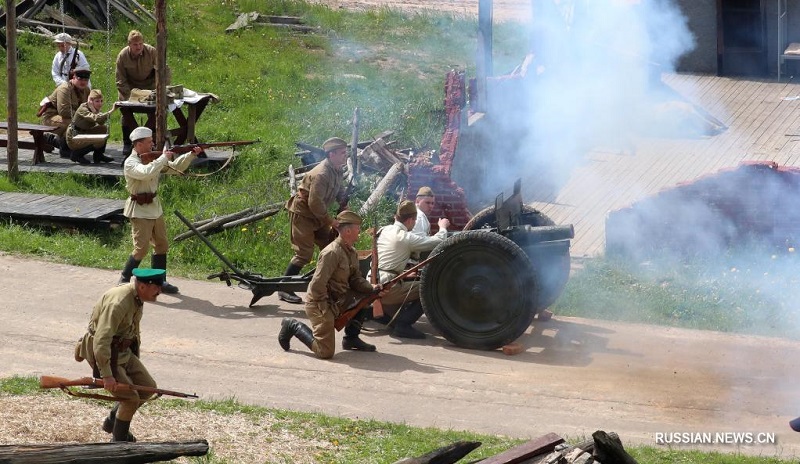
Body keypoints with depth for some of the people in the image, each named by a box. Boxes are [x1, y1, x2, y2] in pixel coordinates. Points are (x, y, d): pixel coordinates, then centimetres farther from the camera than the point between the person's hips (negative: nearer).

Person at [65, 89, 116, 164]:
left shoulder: (94, 109, 4)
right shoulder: (82, 109, -23)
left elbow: (101, 122, -11)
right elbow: (96, 118, -40)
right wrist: (111, 111, -41)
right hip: (73, 139, -9)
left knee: (104, 128, 2)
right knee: (100, 141, -24)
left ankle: (98, 155, 11)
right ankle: (77, 154, -5)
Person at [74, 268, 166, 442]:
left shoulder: (137, 299, 2)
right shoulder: (118, 303, -29)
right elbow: (101, 340, -34)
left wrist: (136, 362, 25)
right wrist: (107, 375, -34)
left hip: (123, 351, 9)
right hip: (104, 353, -9)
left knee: (148, 387, 7)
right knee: (131, 398, -11)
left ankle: (112, 422, 23)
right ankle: (119, 441, 9)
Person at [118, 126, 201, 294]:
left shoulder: (153, 159, 7)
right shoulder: (130, 163, -16)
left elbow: (176, 167, 9)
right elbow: (146, 173, -36)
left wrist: (192, 154, -5)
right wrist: (164, 157, -25)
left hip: (155, 207, 8)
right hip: (140, 210, -8)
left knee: (161, 245, 11)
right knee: (141, 248, -10)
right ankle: (124, 281, 3)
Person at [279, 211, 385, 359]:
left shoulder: (352, 252, 6)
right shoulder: (332, 253, -24)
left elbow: (355, 279, 10)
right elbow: (317, 285, -27)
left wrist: (371, 288, -9)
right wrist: (327, 310, -21)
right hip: (320, 303, -9)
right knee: (325, 352, -12)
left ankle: (351, 338, 14)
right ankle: (294, 327, 8)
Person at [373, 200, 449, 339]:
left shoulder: (384, 231, 13)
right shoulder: (405, 237, -11)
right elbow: (439, 242, -4)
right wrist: (443, 227, 15)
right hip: (387, 289, -9)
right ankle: (403, 325, -8)